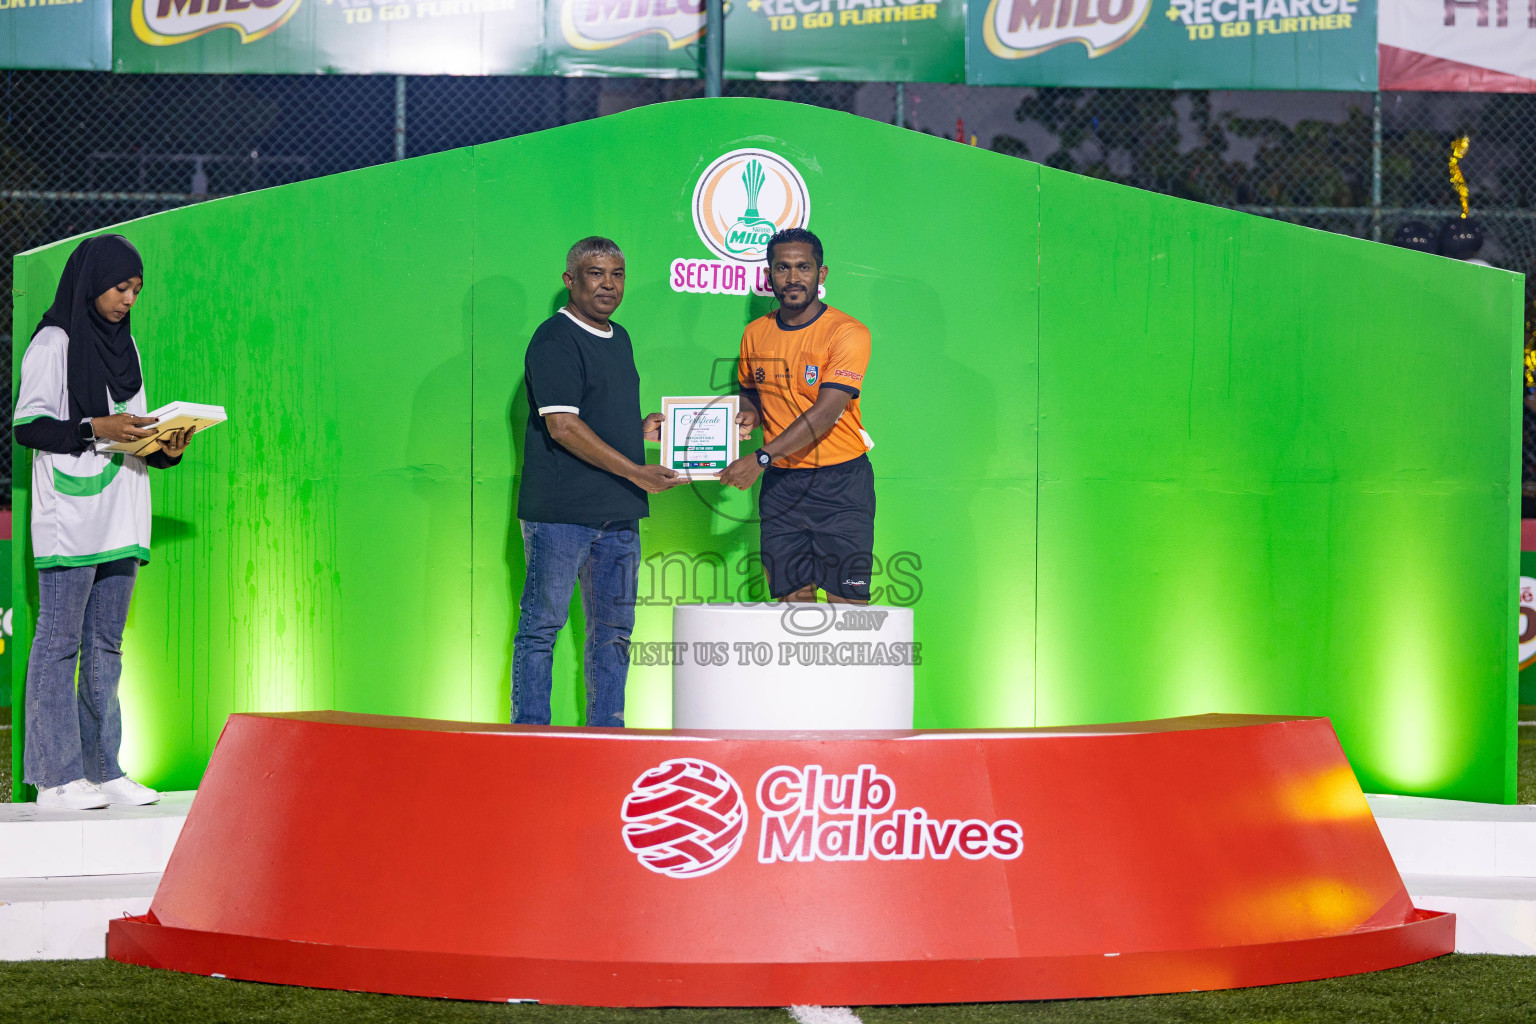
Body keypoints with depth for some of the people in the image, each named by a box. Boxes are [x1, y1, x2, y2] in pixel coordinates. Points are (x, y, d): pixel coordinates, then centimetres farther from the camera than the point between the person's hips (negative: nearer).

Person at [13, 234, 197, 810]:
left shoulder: (125, 346, 18)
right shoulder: (54, 344, -3)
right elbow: (27, 425, -9)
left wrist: (166, 449, 1)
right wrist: (93, 428, -20)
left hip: (119, 519, 7)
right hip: (68, 518, -7)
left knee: (106, 645, 7)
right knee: (59, 642, -7)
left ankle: (103, 769, 9)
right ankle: (56, 776, -7)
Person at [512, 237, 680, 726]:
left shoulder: (619, 338, 18)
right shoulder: (555, 341, -10)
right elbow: (564, 426, -18)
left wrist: (643, 428, 7)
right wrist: (637, 472, -18)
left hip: (618, 514, 9)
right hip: (560, 514, -8)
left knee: (614, 630, 10)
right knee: (542, 625, -3)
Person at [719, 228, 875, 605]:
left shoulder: (848, 333, -10)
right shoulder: (756, 334, 8)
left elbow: (826, 412, -19)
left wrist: (761, 458, -23)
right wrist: (749, 415, 1)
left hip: (840, 480, -5)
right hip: (781, 482, 5)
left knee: (847, 601, -9)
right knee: (792, 595, 1)